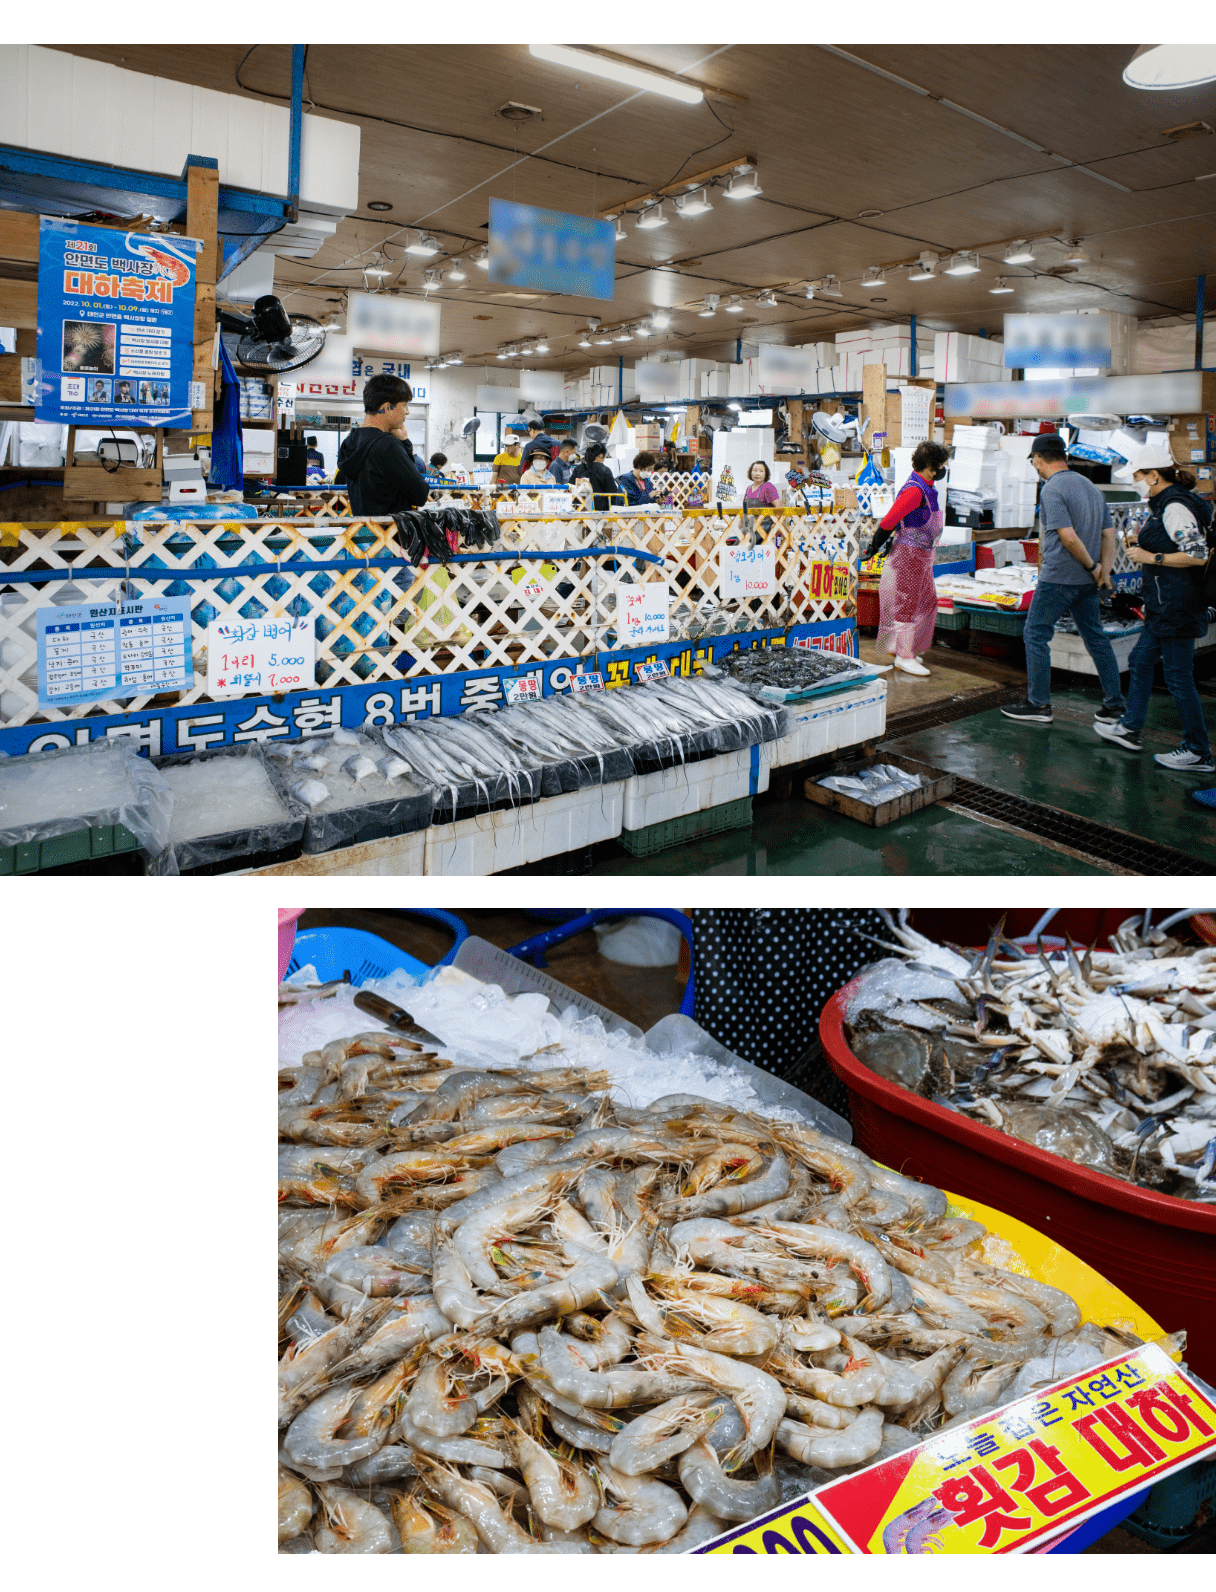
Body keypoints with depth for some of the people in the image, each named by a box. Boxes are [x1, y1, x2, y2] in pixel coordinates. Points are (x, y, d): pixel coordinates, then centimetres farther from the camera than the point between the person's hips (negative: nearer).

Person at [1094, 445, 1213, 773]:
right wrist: (1140, 542, 11)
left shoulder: (1175, 507, -18)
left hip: (1177, 606, -11)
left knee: (1178, 676, -4)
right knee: (1141, 661, 19)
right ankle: (1130, 728, 32)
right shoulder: (1165, 503, 13)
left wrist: (1150, 557, -17)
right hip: (1164, 607, 11)